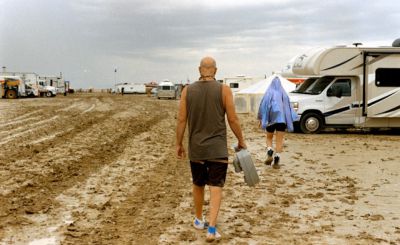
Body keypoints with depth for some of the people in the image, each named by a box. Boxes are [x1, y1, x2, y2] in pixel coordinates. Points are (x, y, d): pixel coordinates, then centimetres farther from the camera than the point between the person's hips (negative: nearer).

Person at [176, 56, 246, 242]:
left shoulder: (188, 90, 0)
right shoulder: (224, 90, -7)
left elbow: (181, 120, 0)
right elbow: (233, 119, -6)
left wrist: (179, 144, 10)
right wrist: (241, 141, 7)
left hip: (196, 147, 3)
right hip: (218, 148, -2)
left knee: (198, 185, 19)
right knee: (216, 187, 0)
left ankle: (199, 220, 34)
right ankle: (211, 228, -9)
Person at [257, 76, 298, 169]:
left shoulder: (268, 93, -1)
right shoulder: (283, 93, 6)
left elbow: (262, 106, -2)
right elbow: (289, 107, 7)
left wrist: (260, 118, 6)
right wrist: (290, 121, 11)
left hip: (270, 119, -1)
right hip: (281, 119, 1)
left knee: (269, 138, 17)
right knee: (279, 140, 4)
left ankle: (269, 154, -7)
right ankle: (276, 160, -6)